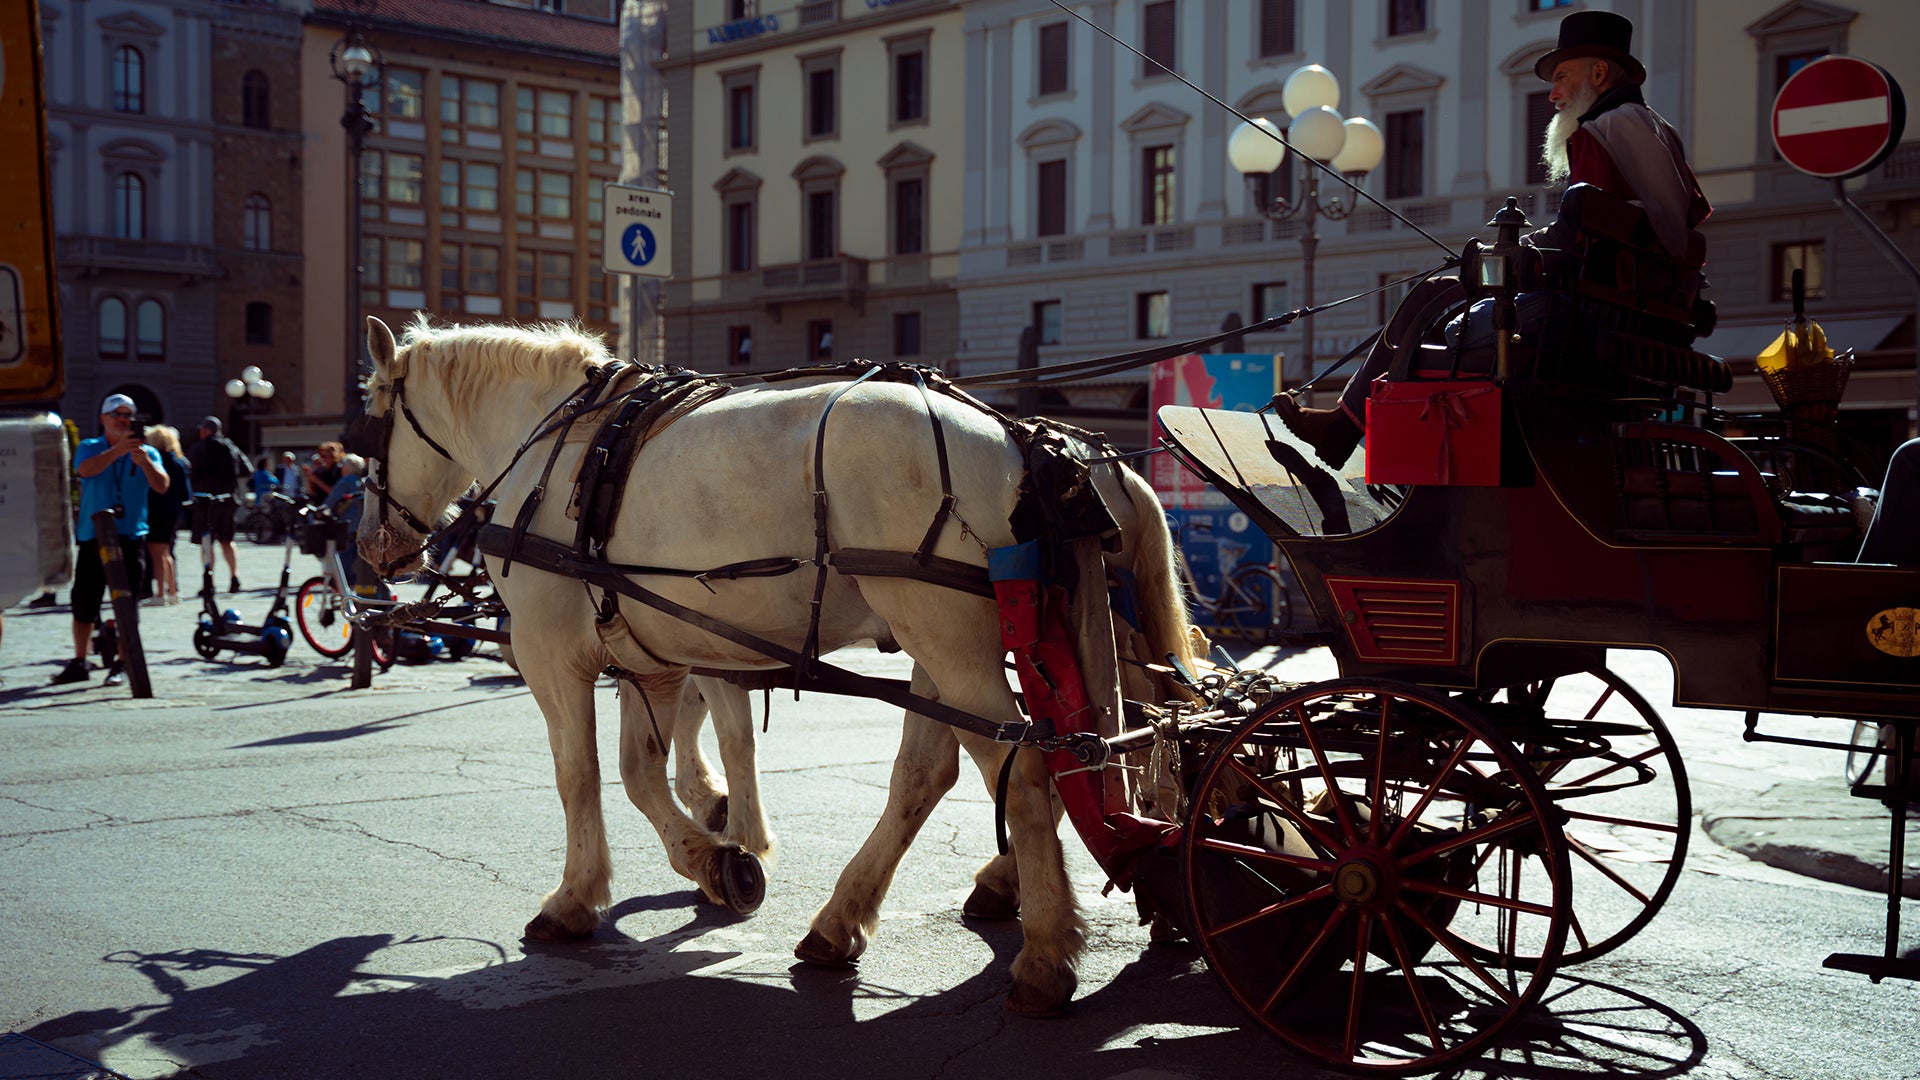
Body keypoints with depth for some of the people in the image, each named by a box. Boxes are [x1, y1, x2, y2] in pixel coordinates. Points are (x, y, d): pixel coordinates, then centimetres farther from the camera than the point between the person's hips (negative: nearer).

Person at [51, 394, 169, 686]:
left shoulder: (147, 453, 8)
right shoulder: (89, 448, 8)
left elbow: (161, 486, -7)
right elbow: (85, 470, -15)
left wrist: (144, 460, -24)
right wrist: (119, 449, -26)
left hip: (129, 538, -1)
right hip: (91, 538, 1)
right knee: (83, 603, 5)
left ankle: (121, 664, 5)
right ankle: (79, 663, 17)